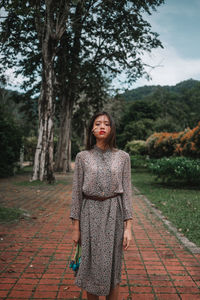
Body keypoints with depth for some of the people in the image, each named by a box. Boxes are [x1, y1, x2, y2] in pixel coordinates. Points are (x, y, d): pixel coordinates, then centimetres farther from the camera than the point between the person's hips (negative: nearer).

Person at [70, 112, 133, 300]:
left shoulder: (122, 157, 1)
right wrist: (76, 227, 0)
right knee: (91, 265, 8)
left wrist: (128, 227, -4)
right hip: (90, 214, 0)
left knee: (112, 266, 8)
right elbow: (77, 192, 2)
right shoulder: (82, 157, 1)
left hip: (114, 214, 0)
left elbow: (126, 192, 0)